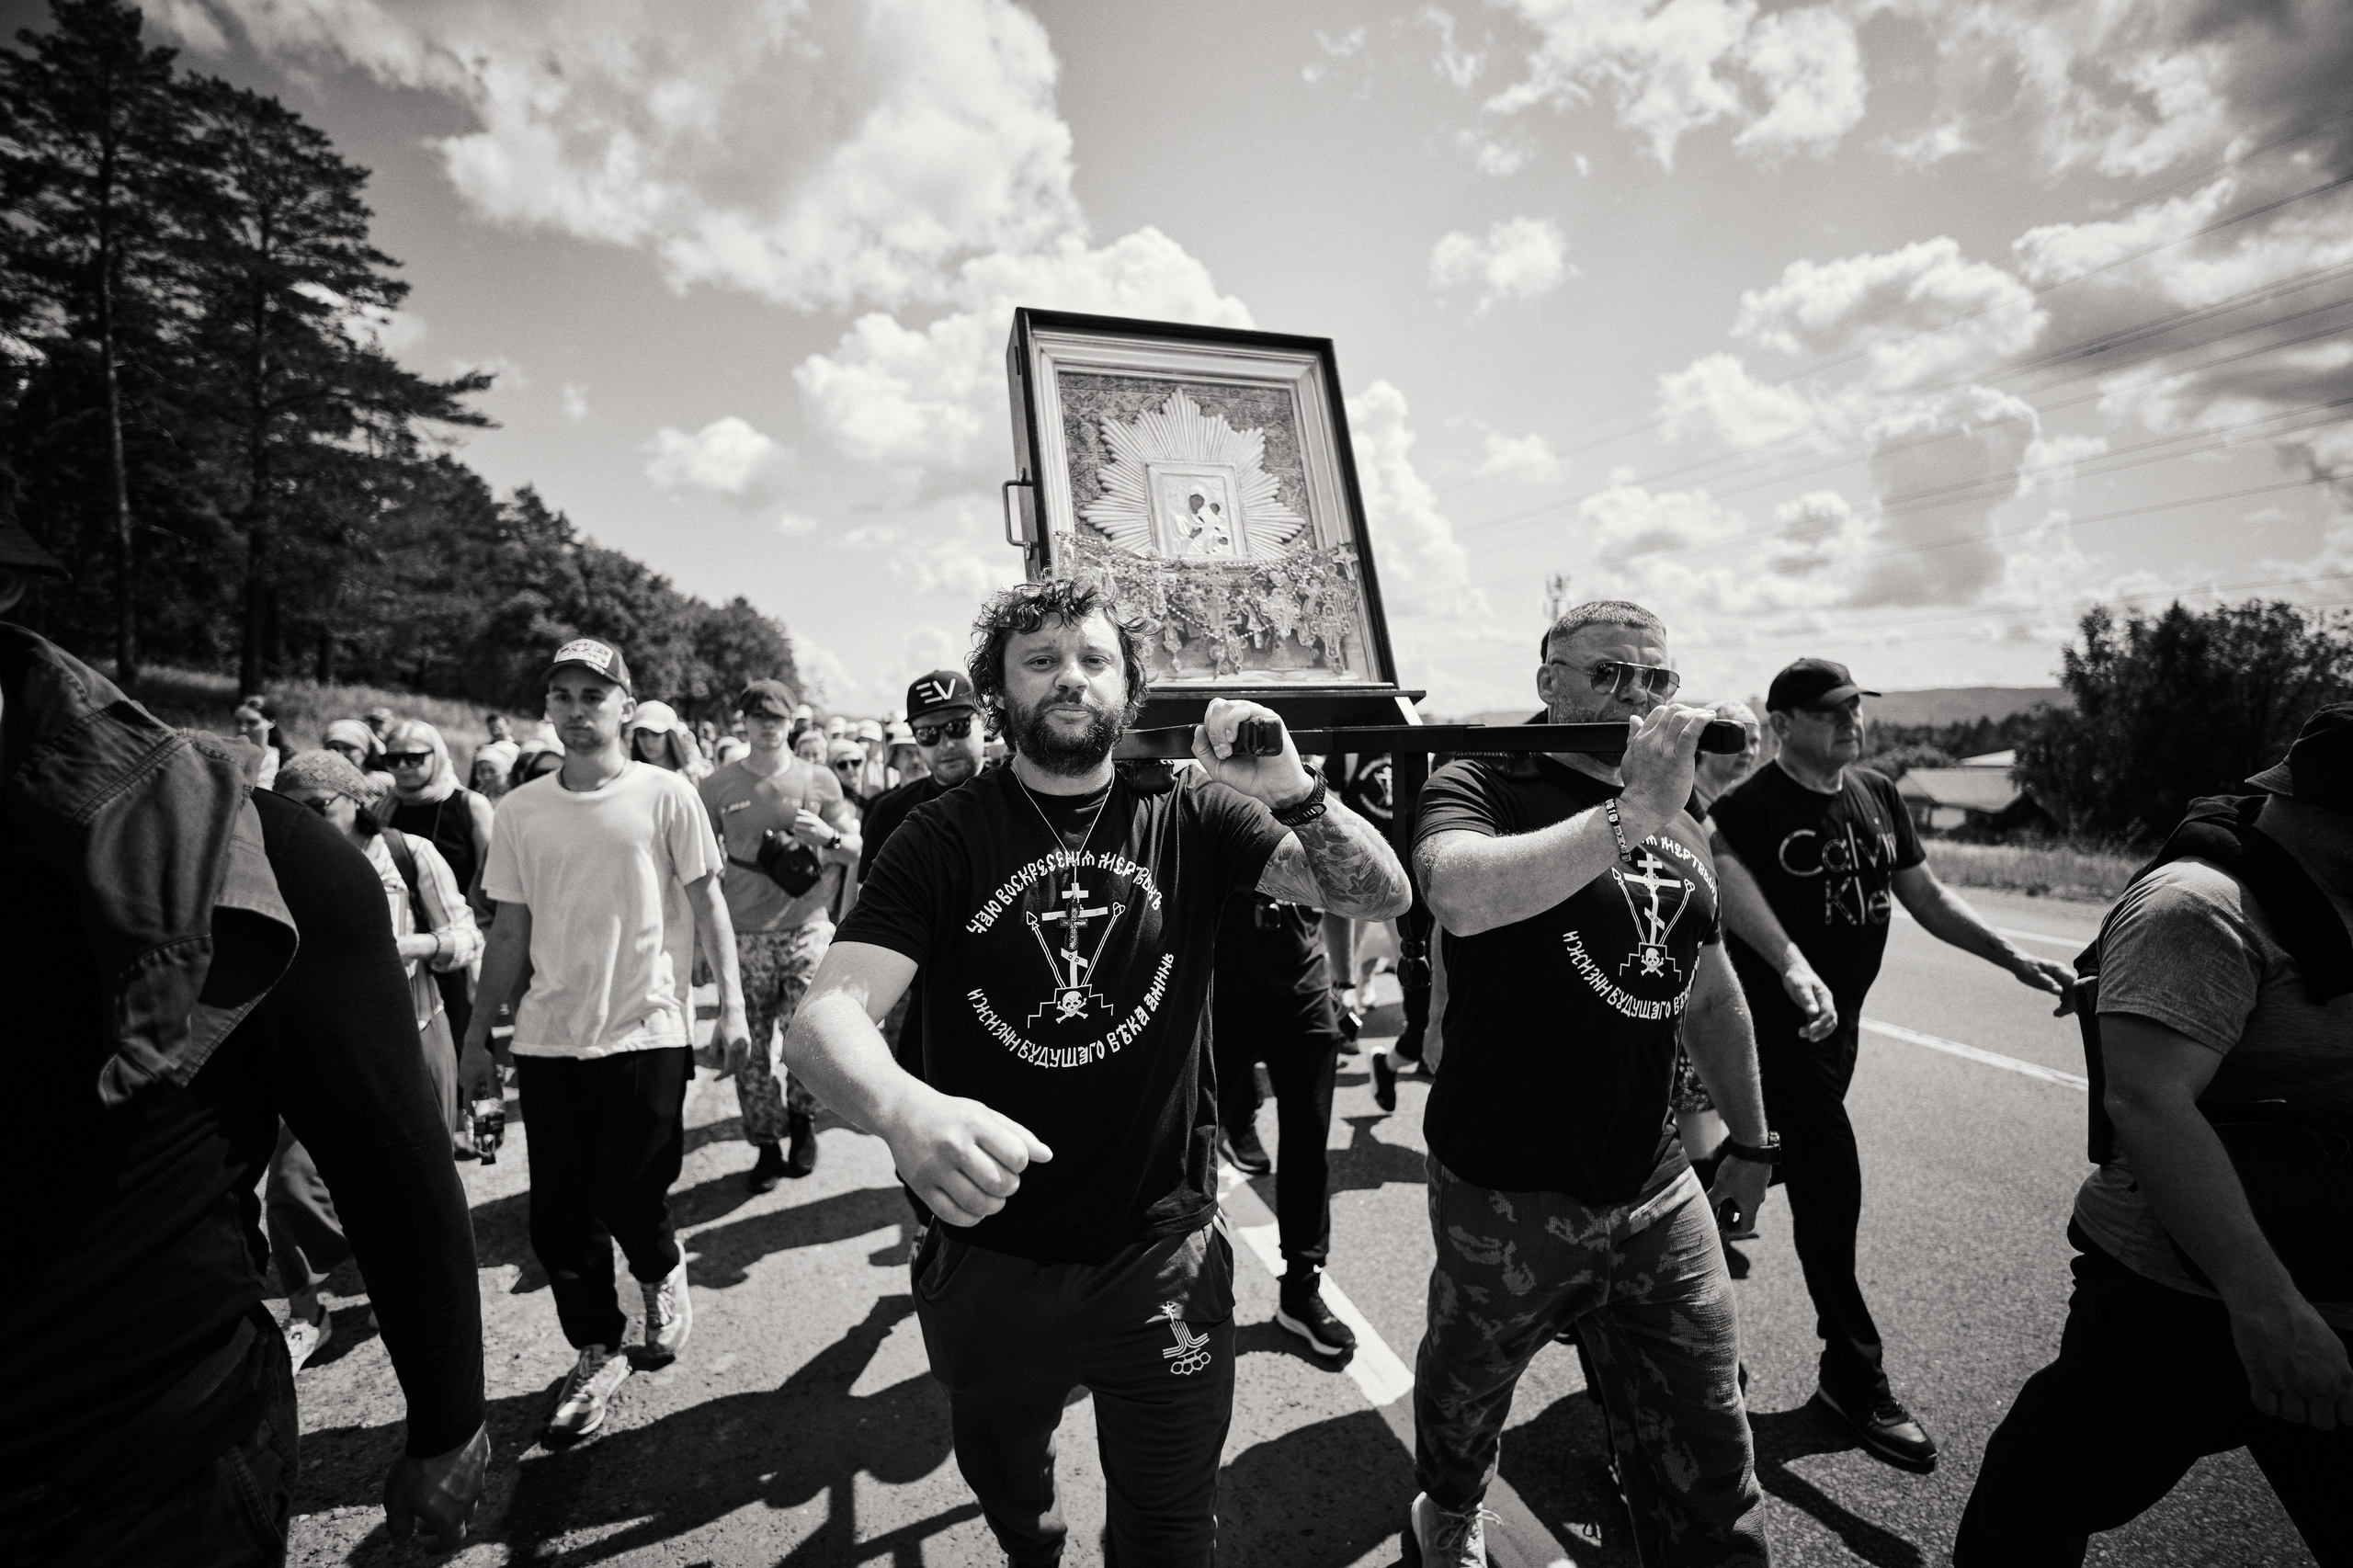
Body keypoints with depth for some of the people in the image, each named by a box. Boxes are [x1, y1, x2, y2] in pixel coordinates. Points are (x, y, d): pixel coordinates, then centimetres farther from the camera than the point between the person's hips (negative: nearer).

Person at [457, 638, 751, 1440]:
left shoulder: (667, 795, -5)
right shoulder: (519, 810, 5)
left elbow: (708, 902, -3)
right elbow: (508, 934, 10)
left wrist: (731, 1001, -8)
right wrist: (476, 1036, 10)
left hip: (646, 1034, -3)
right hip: (548, 1041, 4)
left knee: (630, 1203, 3)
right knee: (559, 1220, 8)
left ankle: (664, 1277, 38)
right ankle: (596, 1354, 31)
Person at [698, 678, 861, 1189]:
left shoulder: (818, 780, 4)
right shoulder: (716, 787, 3)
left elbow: (857, 852, 8)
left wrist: (828, 836, -13)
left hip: (807, 927, -1)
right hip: (743, 935, 1)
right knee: (752, 1048, 6)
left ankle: (802, 1119, 21)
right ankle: (766, 1145, 24)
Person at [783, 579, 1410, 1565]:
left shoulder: (1189, 816, -7)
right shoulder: (943, 840, -10)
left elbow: (1381, 898, -10)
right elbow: (825, 1016, -21)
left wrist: (1296, 793, -29)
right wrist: (904, 1108, -43)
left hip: (1162, 1255, -1)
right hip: (987, 1256, 1)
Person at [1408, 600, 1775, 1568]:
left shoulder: (1679, 824, 8)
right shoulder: (1481, 786, -12)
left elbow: (1711, 993, 18)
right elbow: (1458, 893, -37)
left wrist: (1749, 1137, 21)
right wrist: (1630, 814, -39)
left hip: (1657, 1188, 5)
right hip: (1507, 1195, -4)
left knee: (1708, 1460, 12)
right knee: (1466, 1382, 21)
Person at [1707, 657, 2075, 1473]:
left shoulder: (1878, 796, 6)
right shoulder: (1749, 808, -19)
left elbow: (1927, 898, 12)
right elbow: (1729, 878, -40)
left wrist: (2017, 959, 1)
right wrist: (1793, 968, -55)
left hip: (1840, 1023, 8)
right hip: (1776, 1025, -7)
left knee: (1764, 1170, 20)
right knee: (1832, 1189, -4)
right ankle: (1855, 1381, 13)